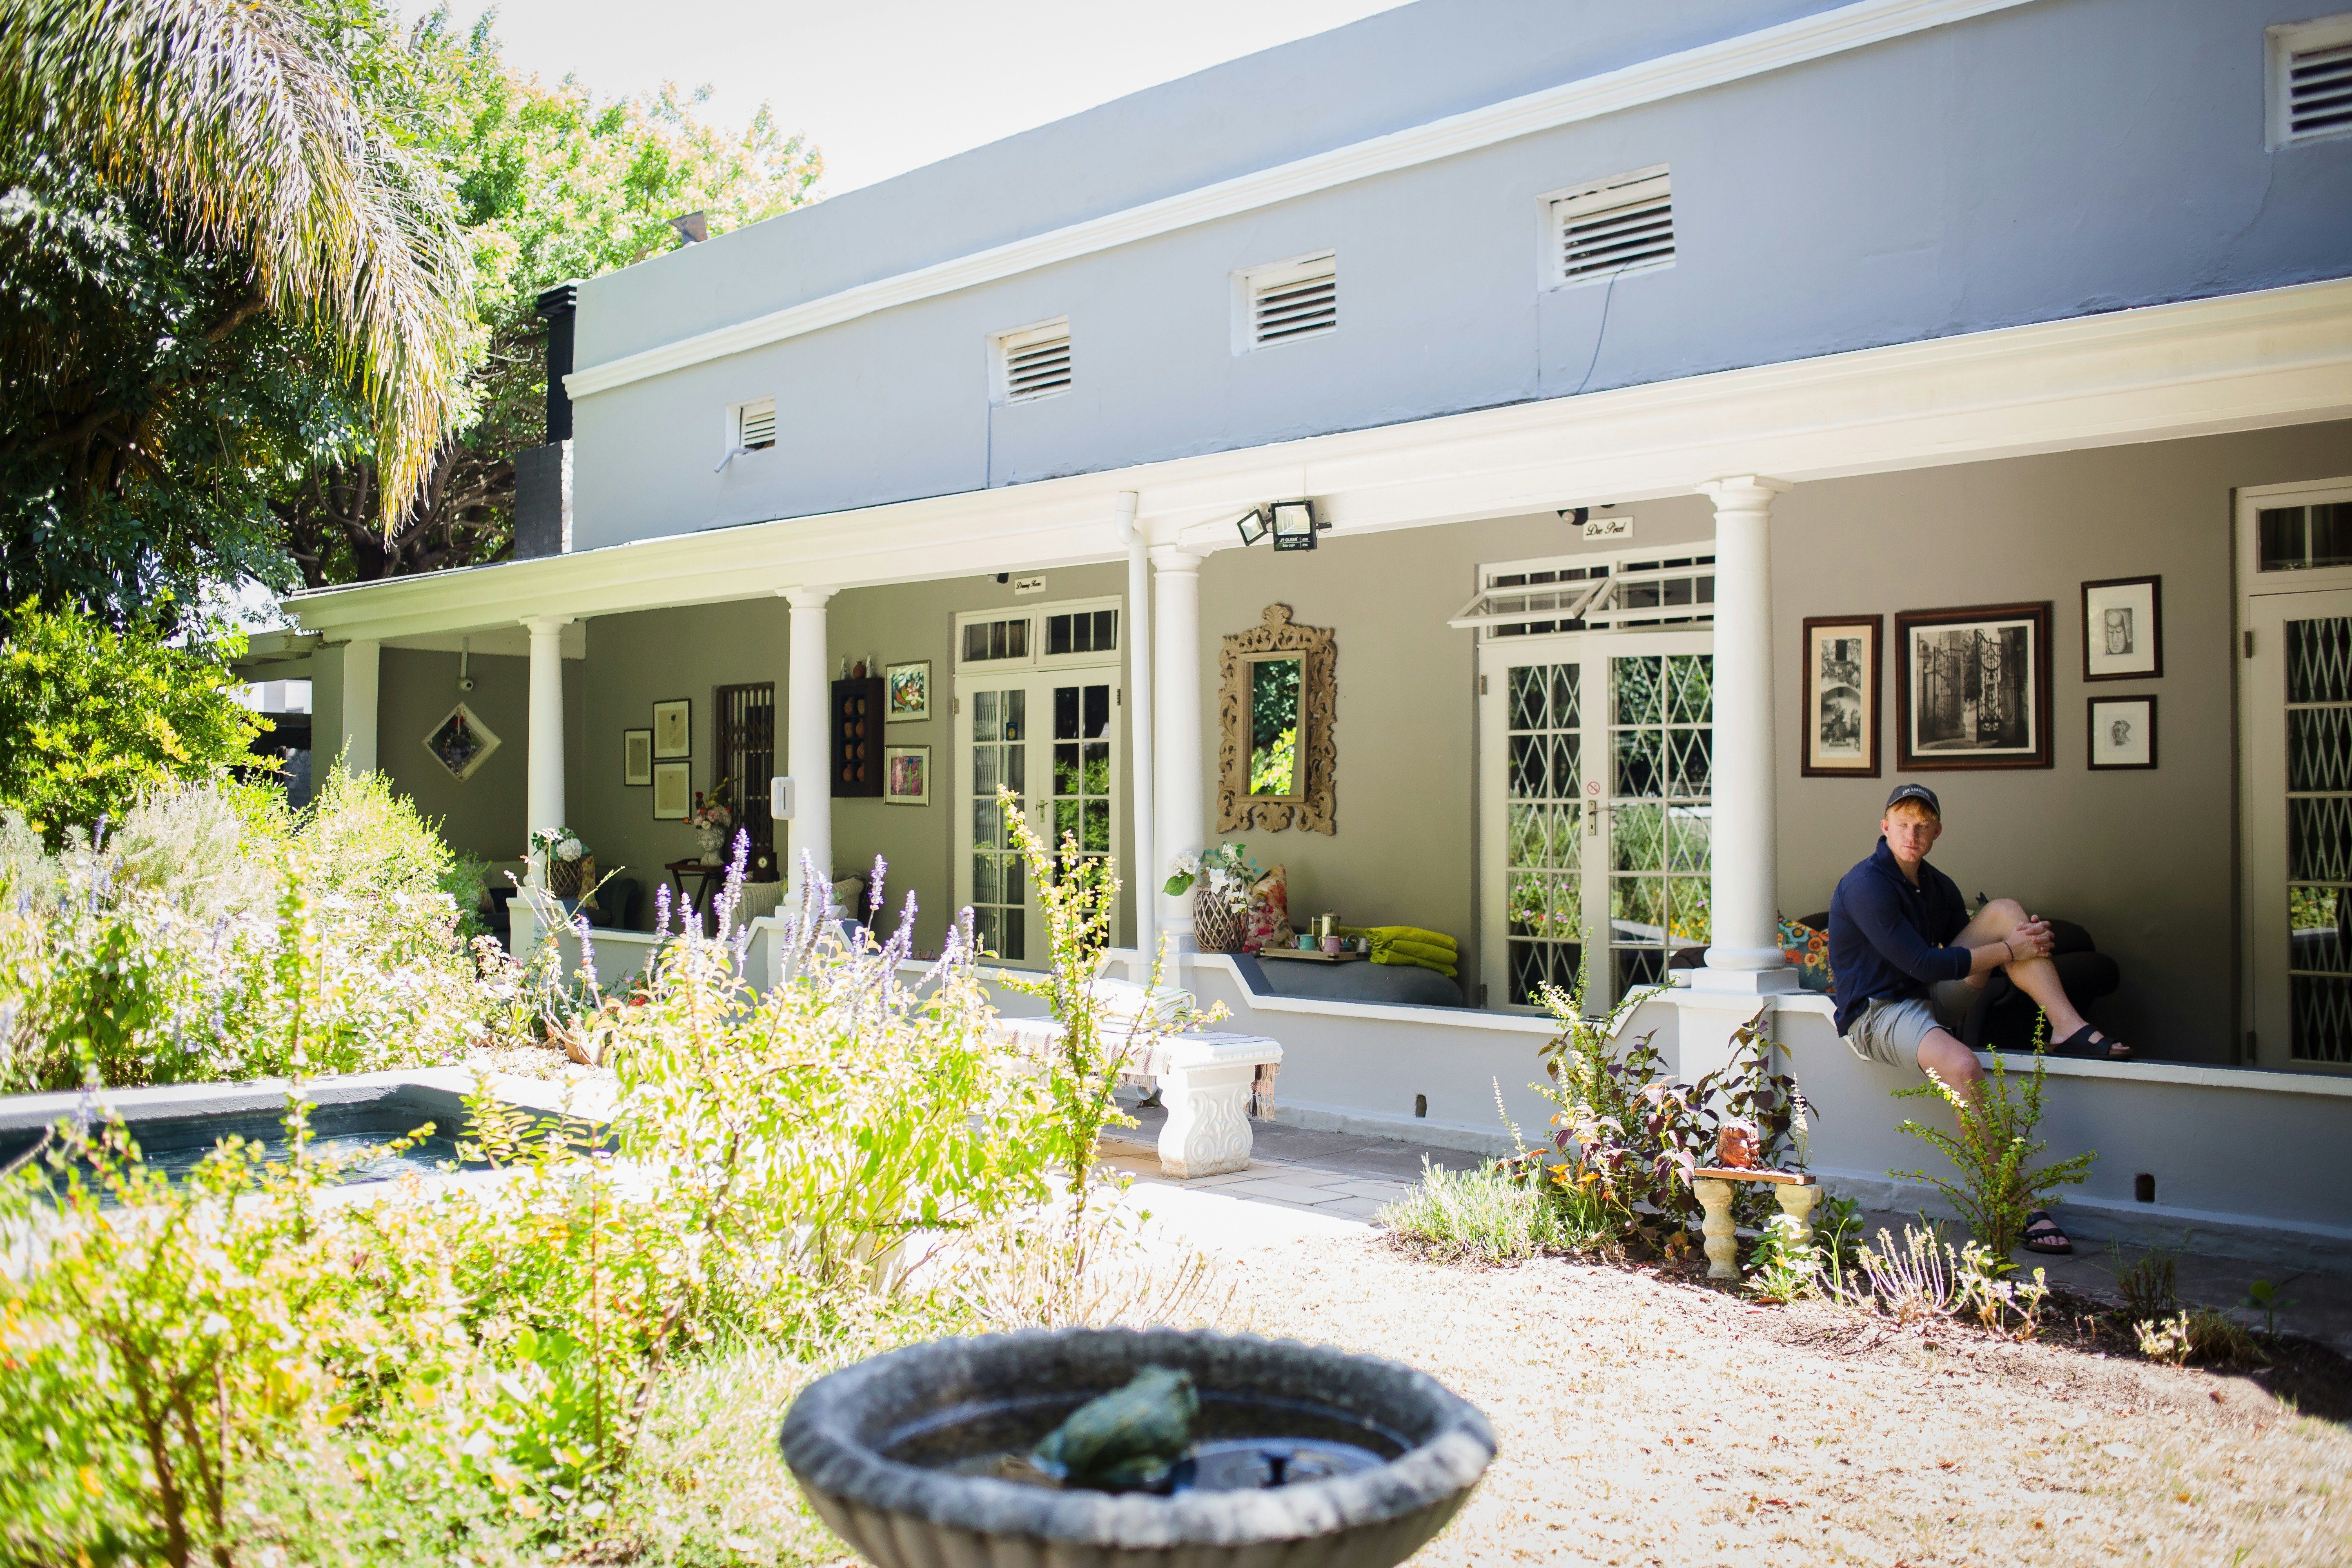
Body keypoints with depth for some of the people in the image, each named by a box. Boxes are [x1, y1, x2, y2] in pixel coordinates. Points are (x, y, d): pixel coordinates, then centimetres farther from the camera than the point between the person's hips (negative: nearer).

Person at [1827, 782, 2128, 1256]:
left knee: (2004, 910, -4)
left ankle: (2070, 1029, -15)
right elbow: (1923, 964, -22)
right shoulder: (1866, 885, -17)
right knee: (1961, 1064, -38)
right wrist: (2009, 951, -17)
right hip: (1877, 1013, -8)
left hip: (1932, 1001, 8)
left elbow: (1963, 950, 13)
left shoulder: (1938, 887, 10)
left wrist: (2023, 938, -8)